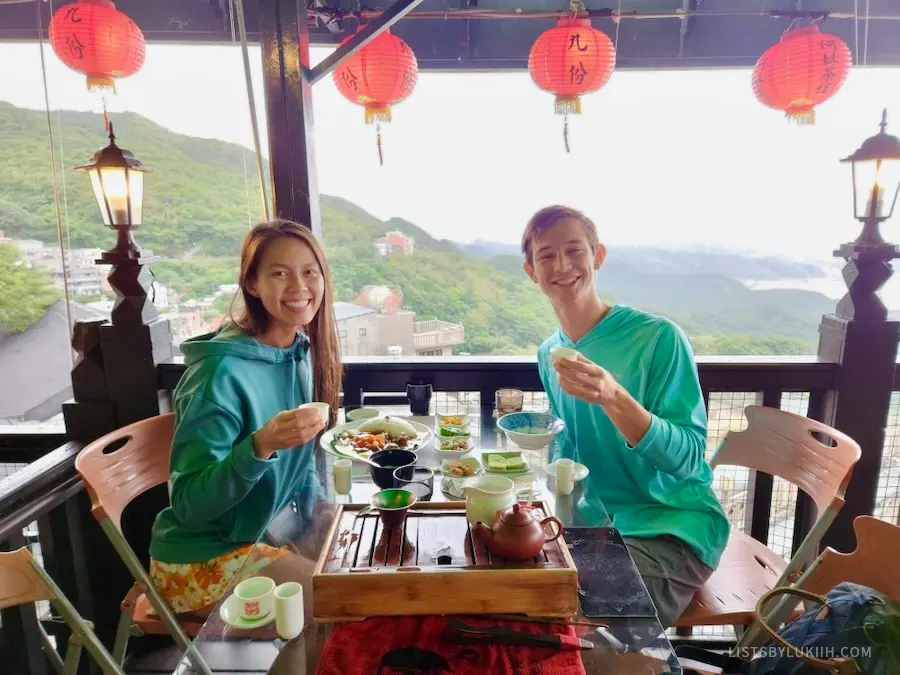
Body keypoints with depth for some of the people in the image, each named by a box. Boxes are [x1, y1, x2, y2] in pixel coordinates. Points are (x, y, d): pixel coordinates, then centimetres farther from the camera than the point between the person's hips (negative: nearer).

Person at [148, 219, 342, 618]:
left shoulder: (301, 352, -3)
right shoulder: (223, 371, -26)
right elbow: (189, 505, -24)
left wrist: (320, 508, -2)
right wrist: (259, 446, -38)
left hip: (268, 533, 7)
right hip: (202, 559, -7)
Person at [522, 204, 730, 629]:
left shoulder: (659, 338, -17)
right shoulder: (549, 354, 3)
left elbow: (688, 459, -22)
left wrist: (613, 398, -37)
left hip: (673, 527, -6)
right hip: (596, 517, 6)